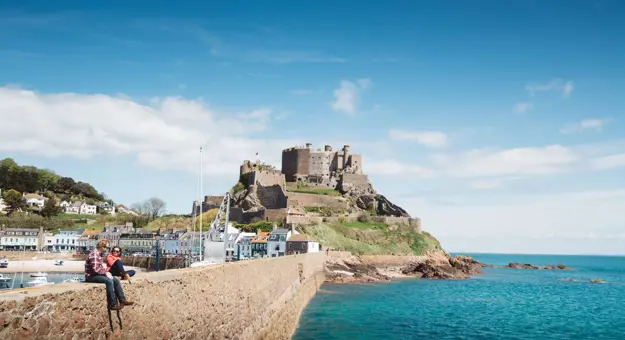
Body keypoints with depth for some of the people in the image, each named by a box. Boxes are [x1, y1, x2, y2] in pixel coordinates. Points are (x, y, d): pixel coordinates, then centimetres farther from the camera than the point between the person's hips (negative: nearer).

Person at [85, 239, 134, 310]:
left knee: (116, 280, -1)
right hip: (91, 276, -10)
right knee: (109, 281, -30)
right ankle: (113, 304, -29)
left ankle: (122, 300, -1)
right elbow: (95, 269, -25)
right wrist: (106, 273, -16)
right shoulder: (94, 254, -17)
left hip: (98, 274, 10)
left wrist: (106, 272, 4)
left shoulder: (99, 254, 17)